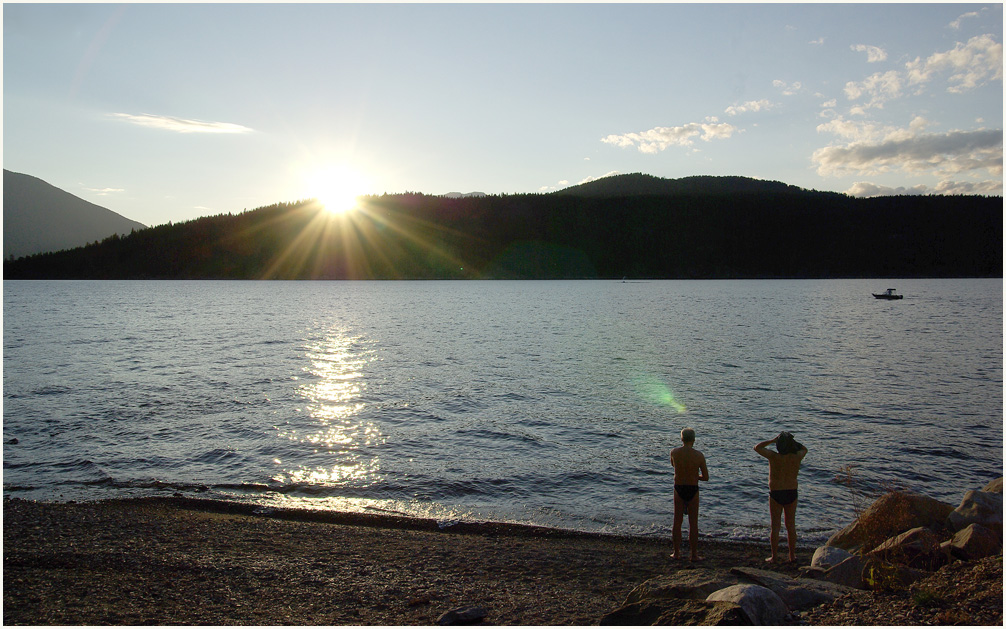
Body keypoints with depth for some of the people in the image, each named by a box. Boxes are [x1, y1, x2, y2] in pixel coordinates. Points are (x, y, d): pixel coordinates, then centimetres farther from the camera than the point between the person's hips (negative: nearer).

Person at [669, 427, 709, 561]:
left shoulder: (674, 452, -7)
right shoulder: (699, 455, -12)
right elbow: (706, 477, -5)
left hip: (678, 489, 1)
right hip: (693, 490, -1)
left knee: (677, 522, 11)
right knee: (693, 523, 7)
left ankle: (676, 553, 16)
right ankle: (694, 554, 11)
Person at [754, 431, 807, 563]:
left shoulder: (774, 457, -17)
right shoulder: (796, 457, -10)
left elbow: (757, 447, -1)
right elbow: (804, 449, 15)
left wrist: (772, 440, -2)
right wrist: (792, 441, 3)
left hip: (776, 494, -3)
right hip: (792, 493, 3)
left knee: (775, 525, 4)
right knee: (791, 525, 14)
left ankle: (774, 556, 8)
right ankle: (792, 555, 22)